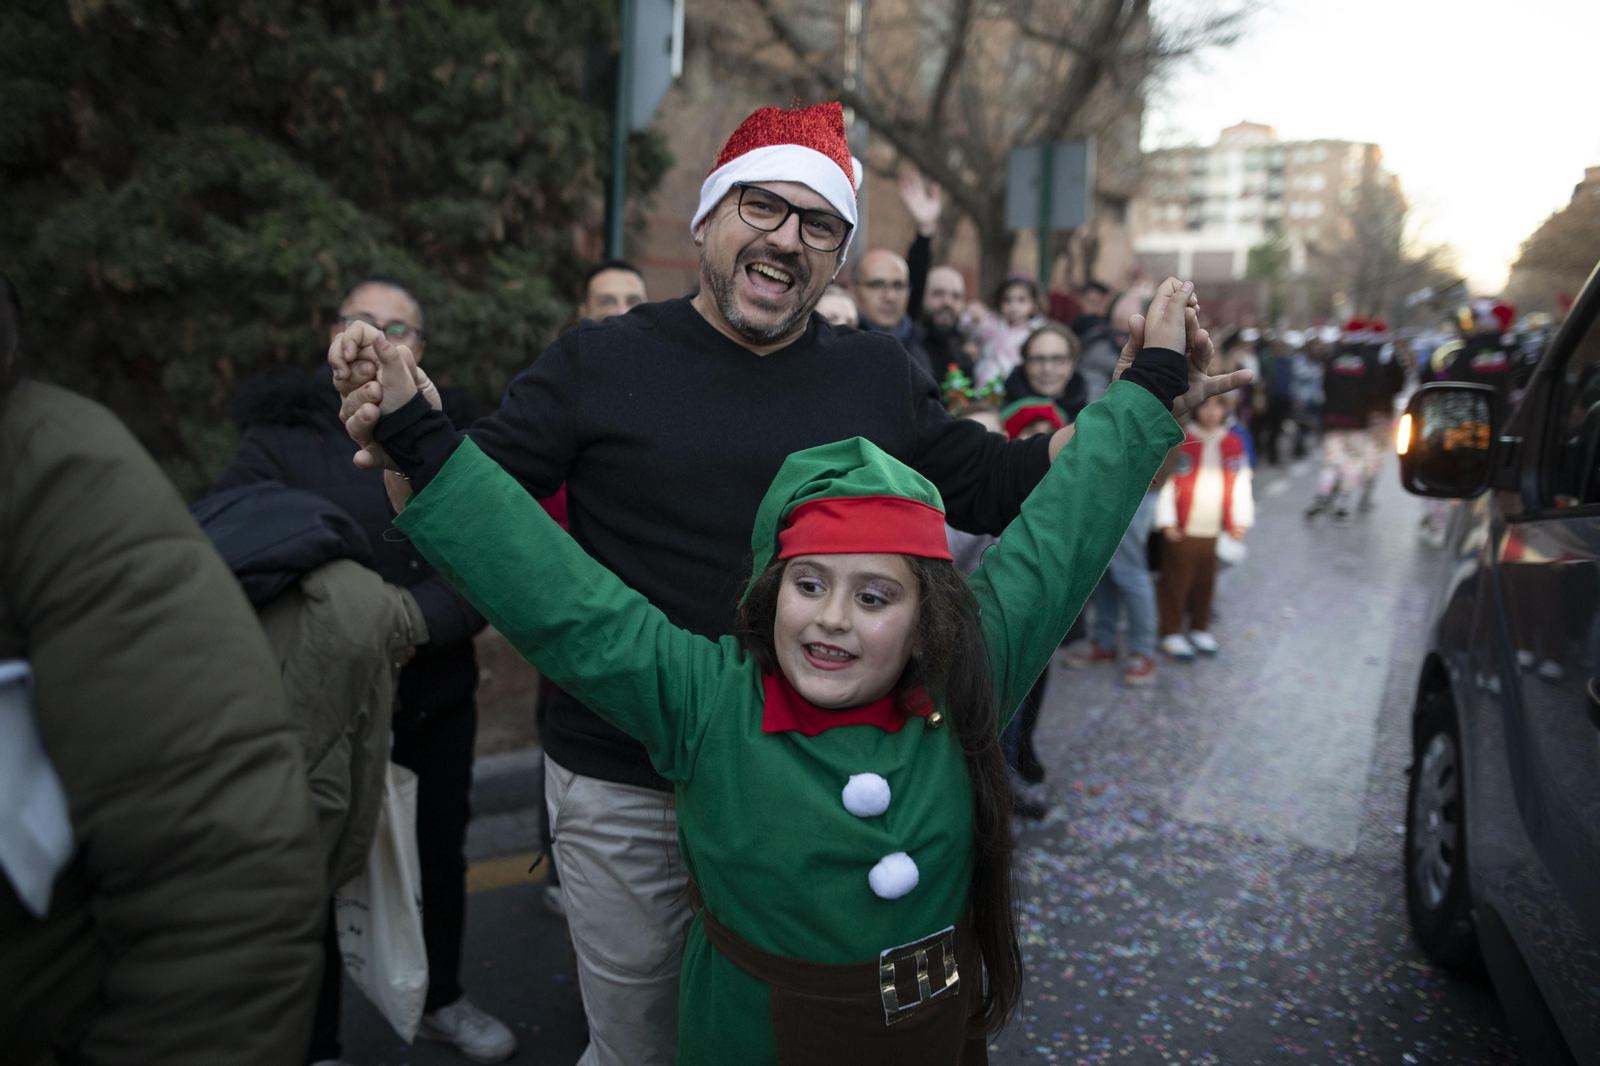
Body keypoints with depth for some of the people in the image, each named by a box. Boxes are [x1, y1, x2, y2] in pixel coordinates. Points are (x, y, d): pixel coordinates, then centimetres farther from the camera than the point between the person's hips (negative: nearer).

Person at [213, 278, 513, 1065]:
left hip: (436, 696, 3)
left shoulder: (455, 436, 1)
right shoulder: (280, 434, -4)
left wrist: (420, 617, -26)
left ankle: (441, 1000, 43)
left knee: (441, 854, 18)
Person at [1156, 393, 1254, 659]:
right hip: (1182, 530, -3)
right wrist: (1166, 521, -9)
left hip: (1216, 531, 4)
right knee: (1176, 580, 0)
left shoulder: (1233, 444, 8)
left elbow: (1241, 484, 13)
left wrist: (1241, 521, 6)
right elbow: (1163, 480, -5)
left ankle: (1200, 629, 26)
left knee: (1206, 582, 10)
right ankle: (1171, 632, 11)